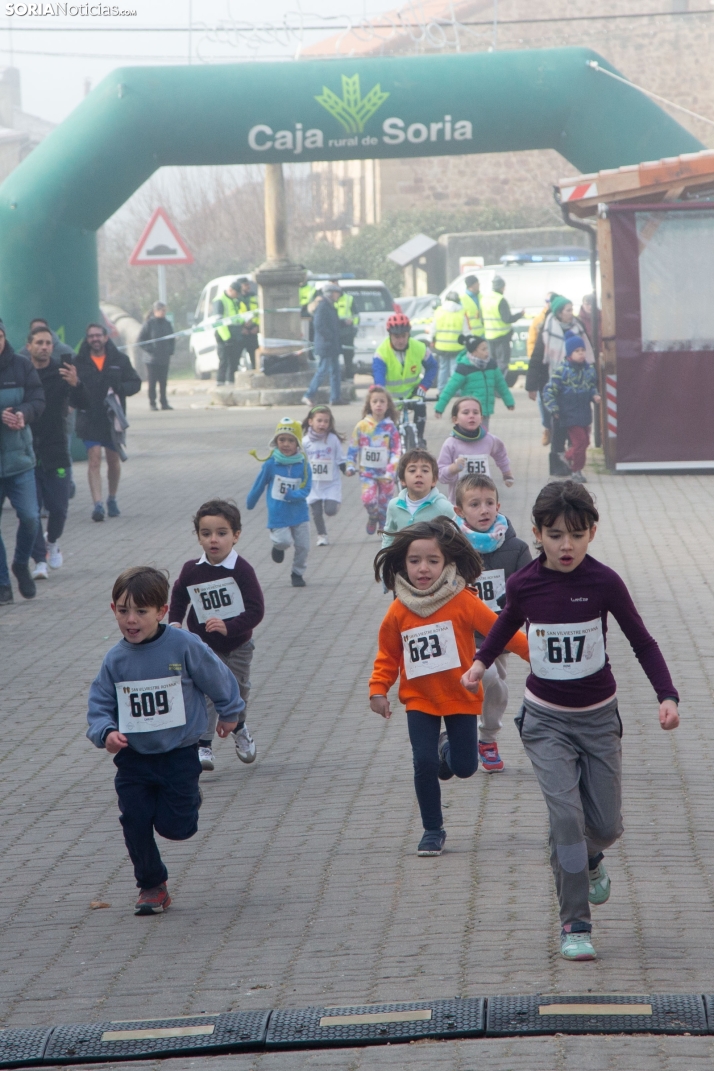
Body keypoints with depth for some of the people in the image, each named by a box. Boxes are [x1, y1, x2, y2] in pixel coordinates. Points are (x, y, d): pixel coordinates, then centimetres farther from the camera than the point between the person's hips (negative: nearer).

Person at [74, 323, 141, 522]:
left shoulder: (120, 360, 3)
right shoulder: (79, 362, 0)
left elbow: (135, 383, 1)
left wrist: (118, 388, -17)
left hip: (113, 418, 2)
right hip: (90, 419, -2)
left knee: (114, 460, 14)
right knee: (94, 459, -12)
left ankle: (112, 499, 33)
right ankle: (97, 504, -16)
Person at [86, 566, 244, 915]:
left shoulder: (185, 647, -14)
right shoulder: (115, 660, -6)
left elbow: (219, 680, 1)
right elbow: (99, 706, 1)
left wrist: (229, 713, 15)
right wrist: (106, 733, -19)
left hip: (179, 755, -2)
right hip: (133, 758, 3)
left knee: (174, 827, -3)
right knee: (135, 822, -3)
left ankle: (189, 799, 33)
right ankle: (151, 886, 18)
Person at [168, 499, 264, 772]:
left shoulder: (241, 570, -19)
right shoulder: (192, 570, -9)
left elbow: (256, 610, -21)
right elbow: (179, 596, 12)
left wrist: (229, 626, -33)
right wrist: (174, 622, -3)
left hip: (238, 648, -1)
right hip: (204, 647, 1)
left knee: (238, 693, 18)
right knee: (205, 695, -11)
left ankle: (239, 728, 46)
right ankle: (202, 746, -8)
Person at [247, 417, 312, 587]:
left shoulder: (303, 465, -9)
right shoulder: (271, 464, -12)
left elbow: (306, 489, -9)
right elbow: (259, 486, 1)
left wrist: (293, 495, -29)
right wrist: (250, 504, 13)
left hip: (299, 513, 2)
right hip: (278, 514, -2)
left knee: (303, 546, 6)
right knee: (284, 541, -13)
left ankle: (297, 573, 29)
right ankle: (278, 545, 24)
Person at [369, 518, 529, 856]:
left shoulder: (463, 602, -13)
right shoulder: (399, 611, -6)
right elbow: (388, 655, 4)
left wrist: (534, 652, -15)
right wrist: (378, 690, -6)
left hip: (460, 698, -1)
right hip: (419, 701, 1)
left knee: (465, 767, 3)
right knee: (424, 764, -10)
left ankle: (448, 748, 40)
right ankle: (432, 831, 7)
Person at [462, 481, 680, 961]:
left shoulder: (604, 582, -14)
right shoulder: (524, 585, -10)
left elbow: (642, 641, -7)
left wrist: (667, 696, -17)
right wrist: (481, 661, 6)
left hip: (598, 718, 1)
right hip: (546, 720, 0)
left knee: (606, 825, 6)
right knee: (566, 814, -16)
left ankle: (589, 859, 44)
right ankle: (575, 924, -8)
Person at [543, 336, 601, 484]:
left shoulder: (589, 369, 4)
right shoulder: (562, 371, -15)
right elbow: (549, 390, -11)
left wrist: (594, 395, 0)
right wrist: (553, 409, -13)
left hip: (585, 414, 7)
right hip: (570, 415, -7)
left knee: (585, 441, 13)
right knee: (580, 441, -9)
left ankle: (569, 457, 39)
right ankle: (576, 470, 7)